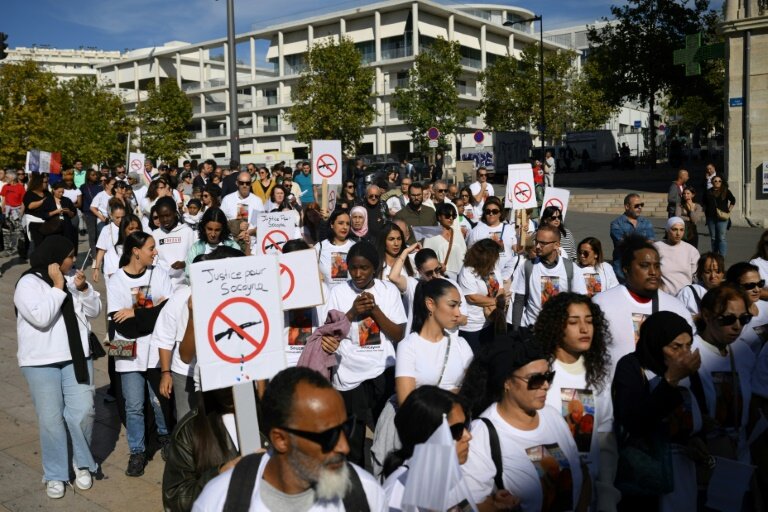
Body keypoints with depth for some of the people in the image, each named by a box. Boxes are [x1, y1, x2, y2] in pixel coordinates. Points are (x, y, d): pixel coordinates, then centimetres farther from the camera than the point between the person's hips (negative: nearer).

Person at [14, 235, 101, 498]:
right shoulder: (28, 283, -11)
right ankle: (55, 474, 16)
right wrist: (58, 286, -20)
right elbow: (41, 317, -24)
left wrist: (83, 288, -10)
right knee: (51, 419, 1)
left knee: (83, 412, -1)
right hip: (41, 362, -4)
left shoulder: (71, 279, 7)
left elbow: (94, 310, 7)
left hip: (76, 357, 5)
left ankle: (82, 463, 19)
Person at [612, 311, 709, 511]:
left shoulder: (689, 371, 2)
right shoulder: (631, 367, -11)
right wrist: (671, 379, -27)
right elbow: (635, 422, -25)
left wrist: (697, 440, -4)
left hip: (684, 477, 5)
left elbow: (702, 417, 17)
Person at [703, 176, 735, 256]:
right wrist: (705, 212, 12)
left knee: (722, 238, -8)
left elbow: (733, 200, 6)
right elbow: (704, 204, 21)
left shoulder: (725, 191, 0)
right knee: (713, 238, 12)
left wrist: (728, 211, 0)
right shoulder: (708, 192, 8)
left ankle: (722, 257, -9)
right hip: (711, 217, 3)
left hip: (722, 217, -3)